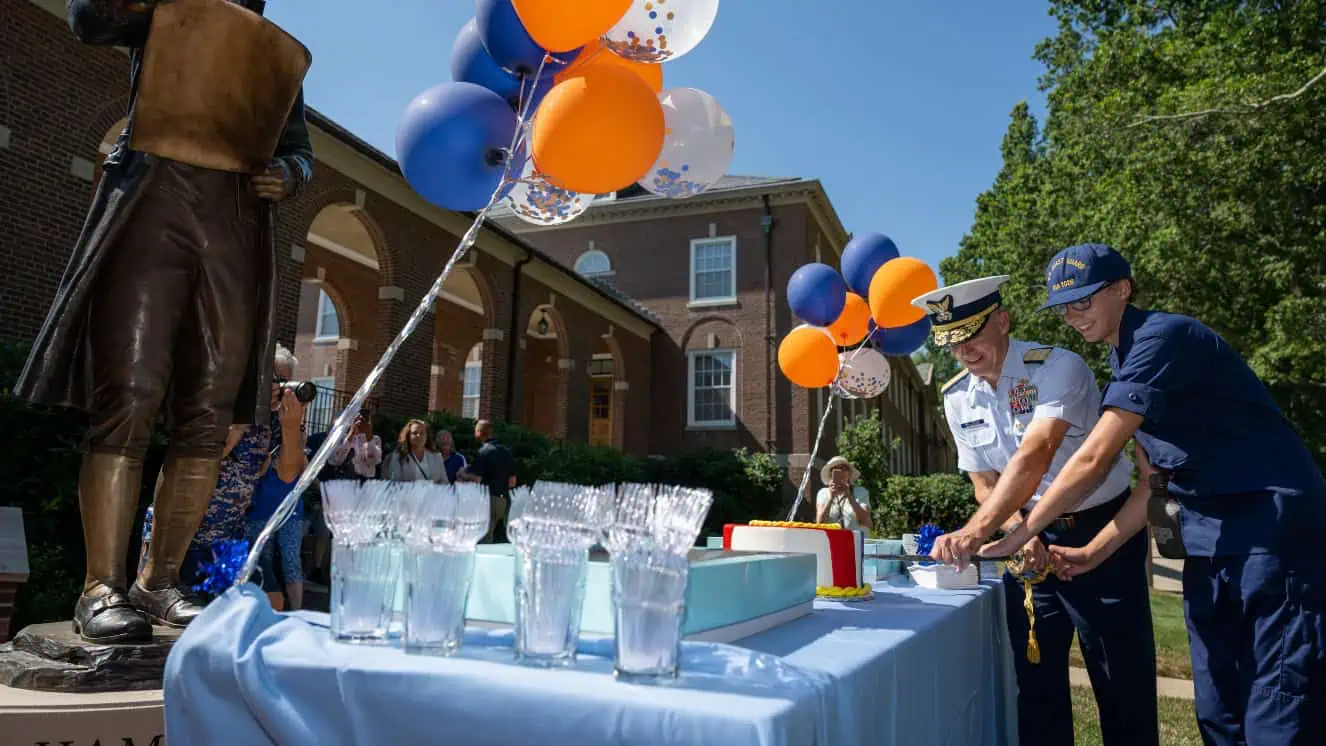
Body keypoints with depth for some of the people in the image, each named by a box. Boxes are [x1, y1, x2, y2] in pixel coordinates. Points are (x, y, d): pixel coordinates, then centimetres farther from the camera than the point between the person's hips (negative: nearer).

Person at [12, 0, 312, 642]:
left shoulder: (283, 54, 25)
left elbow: (298, 149, 24)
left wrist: (288, 175, 3)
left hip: (239, 223, 3)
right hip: (152, 201, -3)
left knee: (208, 417, -4)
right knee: (127, 398, -13)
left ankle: (159, 582, 3)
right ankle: (102, 588, -10)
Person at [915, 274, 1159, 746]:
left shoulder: (1058, 368, -21)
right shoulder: (957, 398, -3)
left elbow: (1035, 457, -36)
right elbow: (985, 484, -1)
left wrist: (975, 532, -45)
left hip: (1101, 531, -5)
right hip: (1033, 537, 5)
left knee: (1122, 676, 3)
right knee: (1032, 671, 10)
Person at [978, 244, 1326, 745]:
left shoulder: (1161, 337, -15)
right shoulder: (1125, 366, 14)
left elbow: (1093, 460, -21)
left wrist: (1016, 537, -14)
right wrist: (1093, 553, 8)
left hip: (1272, 536, -9)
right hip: (1210, 549, 9)